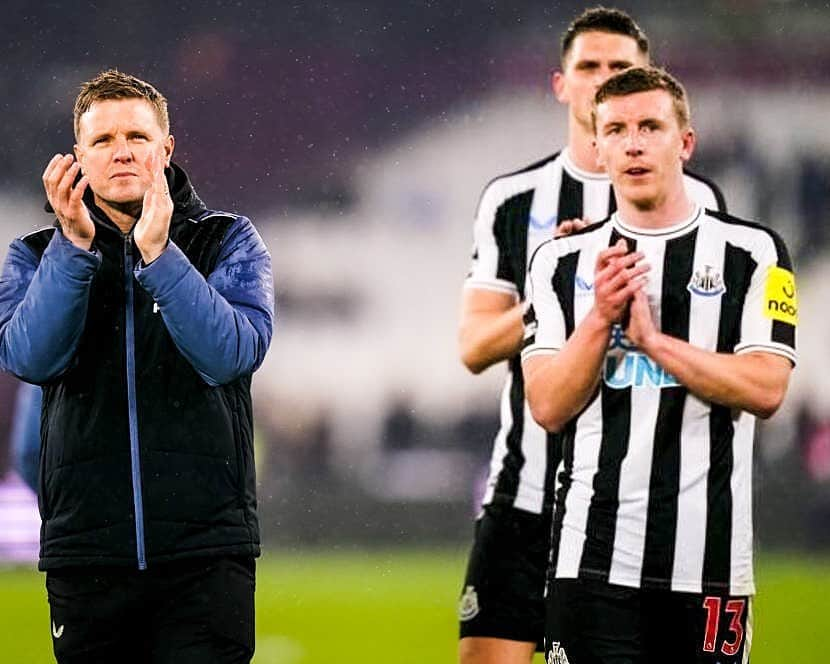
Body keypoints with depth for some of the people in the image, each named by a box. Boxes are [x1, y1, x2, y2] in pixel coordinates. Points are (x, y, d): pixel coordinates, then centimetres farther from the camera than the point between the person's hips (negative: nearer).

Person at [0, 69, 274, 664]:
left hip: (206, 548, -1)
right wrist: (74, 246, -18)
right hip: (86, 544, 1)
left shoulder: (228, 242, 7)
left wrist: (158, 255, -20)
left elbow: (232, 353, -11)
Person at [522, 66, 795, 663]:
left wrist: (652, 338, -14)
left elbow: (765, 389, -8)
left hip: (709, 559, -1)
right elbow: (549, 407, 3)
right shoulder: (561, 261, 10)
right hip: (593, 558, 1)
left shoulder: (753, 253, 4)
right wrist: (601, 319, -11)